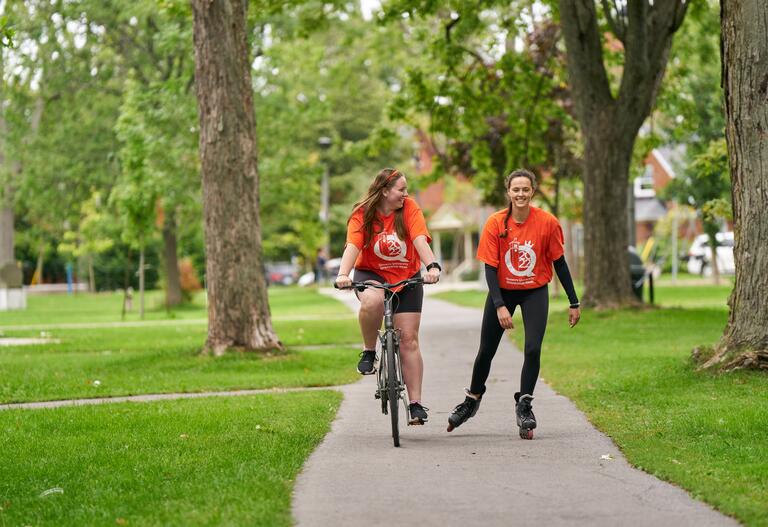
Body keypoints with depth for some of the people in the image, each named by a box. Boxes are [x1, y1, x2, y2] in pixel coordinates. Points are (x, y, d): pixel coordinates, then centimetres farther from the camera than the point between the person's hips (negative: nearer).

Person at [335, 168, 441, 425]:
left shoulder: (409, 208, -10)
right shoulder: (362, 214, -13)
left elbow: (420, 239, -21)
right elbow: (353, 246, -25)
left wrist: (432, 266, -39)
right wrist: (343, 274, -44)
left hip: (407, 278, 1)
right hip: (371, 273, -1)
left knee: (408, 339, -4)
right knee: (372, 301, -38)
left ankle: (416, 404, 0)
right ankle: (369, 352, -13)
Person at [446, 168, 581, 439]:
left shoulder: (548, 222, -15)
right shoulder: (495, 223, -16)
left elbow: (559, 263, -4)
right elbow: (490, 268, -13)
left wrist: (574, 303, -1)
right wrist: (499, 306, -22)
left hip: (535, 292, 0)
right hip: (502, 291, 0)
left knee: (533, 348, -16)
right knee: (486, 351, 8)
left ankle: (524, 405, 1)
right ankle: (472, 399, 32)